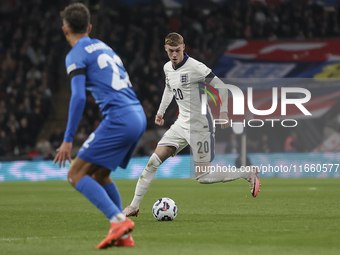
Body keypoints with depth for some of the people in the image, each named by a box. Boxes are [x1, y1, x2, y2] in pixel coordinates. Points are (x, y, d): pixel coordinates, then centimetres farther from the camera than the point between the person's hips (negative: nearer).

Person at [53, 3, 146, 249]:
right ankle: (124, 235, 12)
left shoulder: (76, 54, -2)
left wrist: (68, 140, -12)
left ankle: (119, 220, -22)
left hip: (119, 118, -8)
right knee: (99, 174, 21)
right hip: (139, 117, 8)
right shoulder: (104, 47, 23)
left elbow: (78, 97, -14)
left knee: (76, 174, -5)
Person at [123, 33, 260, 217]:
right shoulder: (167, 68, 7)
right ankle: (134, 206, -1)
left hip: (200, 126, -7)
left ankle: (249, 174, 8)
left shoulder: (195, 67, -17)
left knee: (202, 176, -8)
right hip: (181, 124, 7)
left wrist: (223, 112, -17)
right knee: (154, 160, -6)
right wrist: (161, 112, 28)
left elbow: (220, 86, -13)